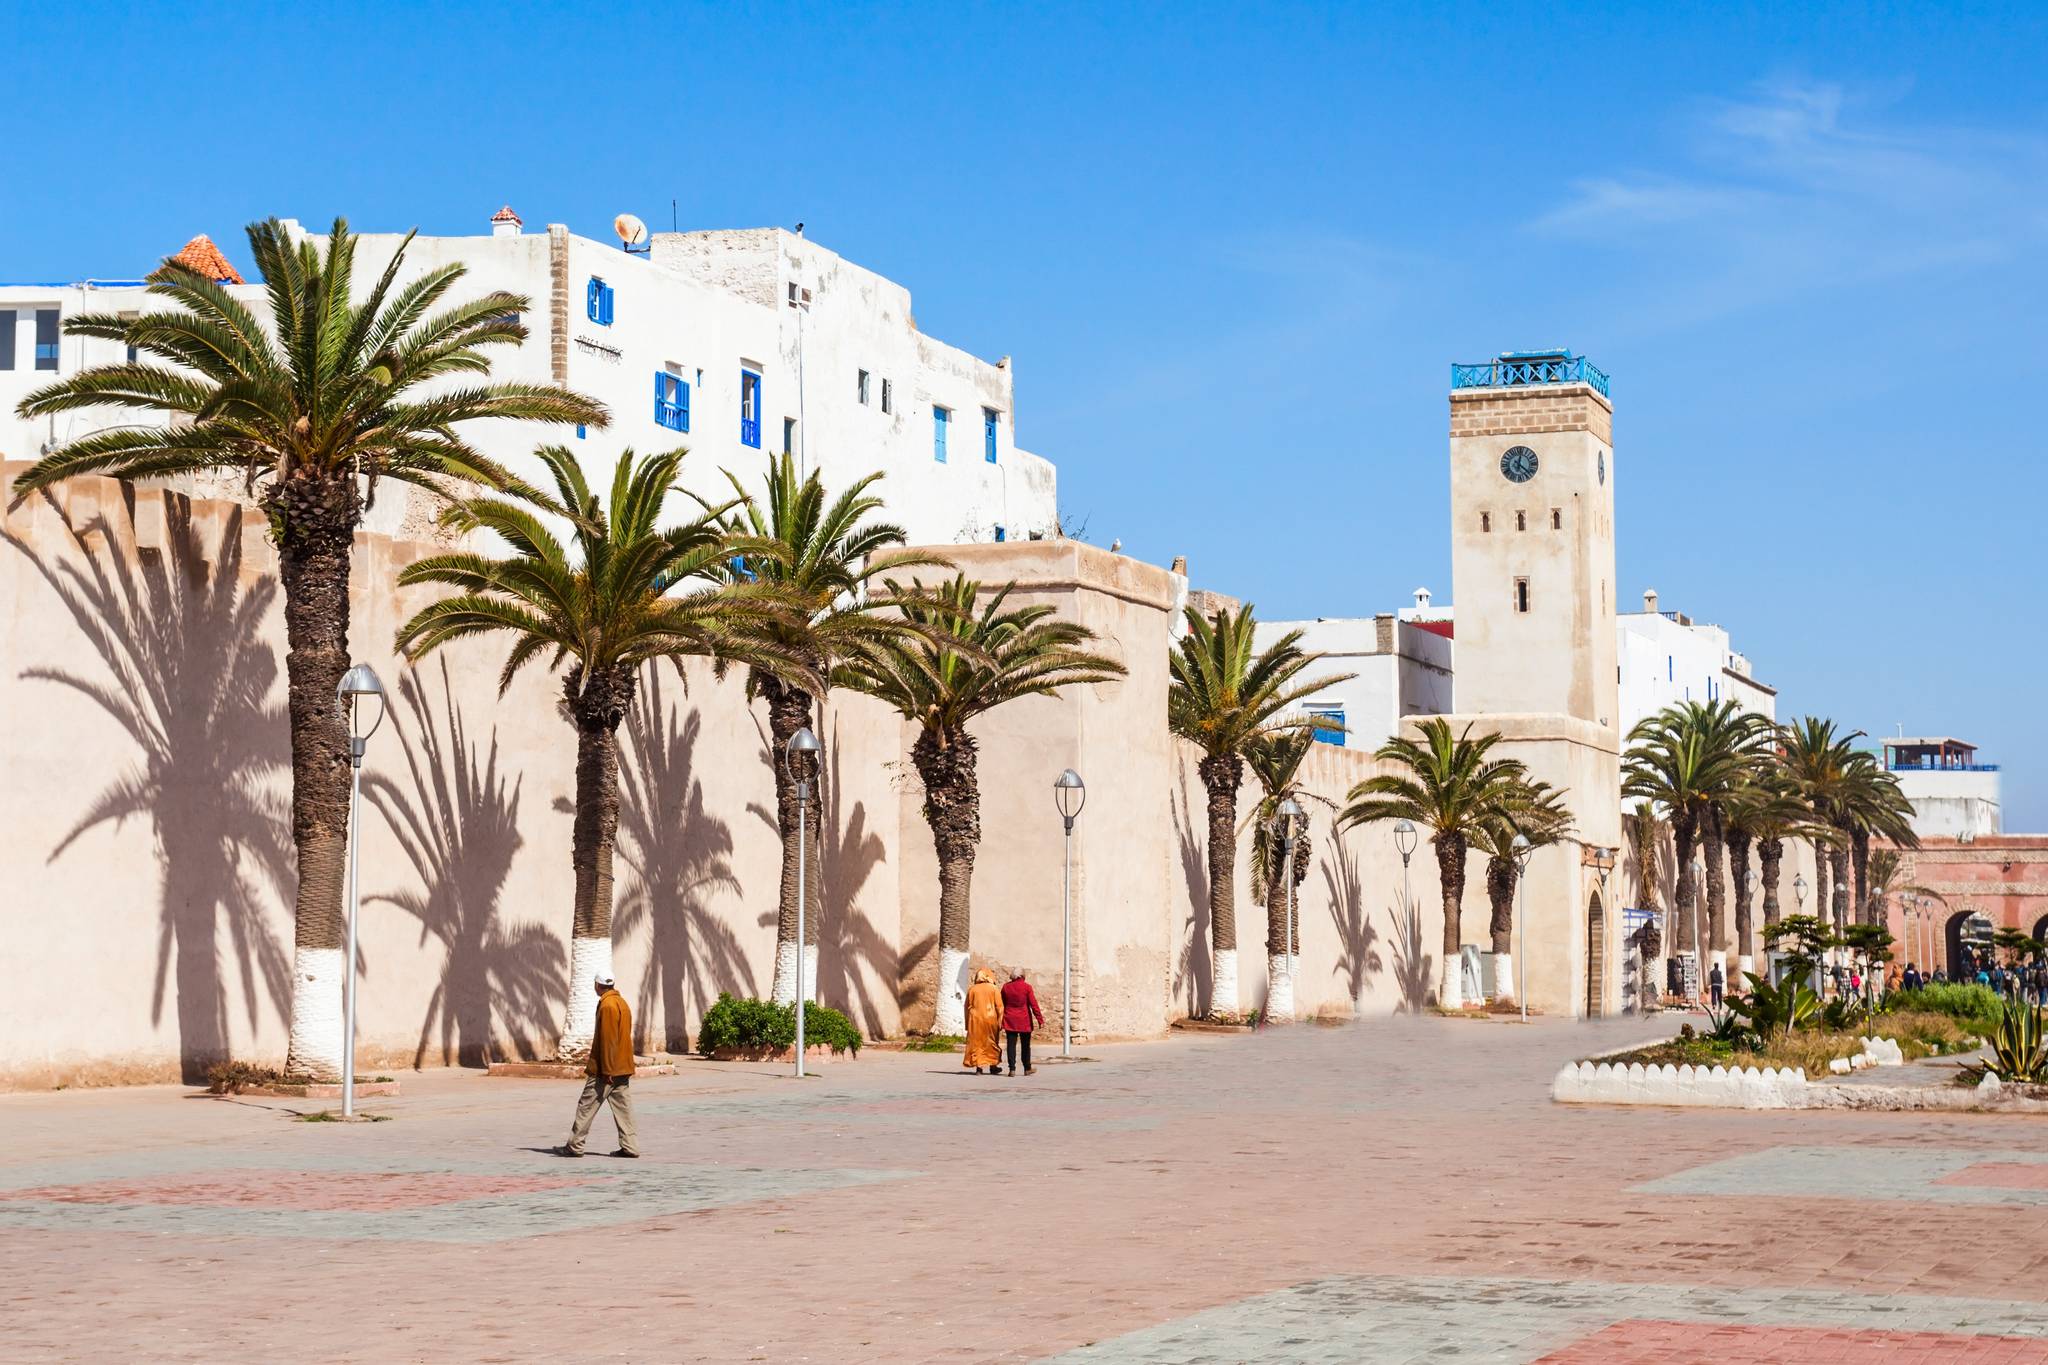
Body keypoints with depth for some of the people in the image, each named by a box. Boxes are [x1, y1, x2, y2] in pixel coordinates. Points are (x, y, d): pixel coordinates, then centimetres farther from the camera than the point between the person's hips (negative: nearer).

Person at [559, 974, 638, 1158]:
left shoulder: (607, 1006, -16)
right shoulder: (622, 1003, 14)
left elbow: (608, 1040, -20)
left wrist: (606, 1070, -20)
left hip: (606, 1070, -9)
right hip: (624, 1067, 9)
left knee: (587, 1106, -1)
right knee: (623, 1107, 7)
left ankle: (574, 1146, 4)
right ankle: (630, 1146, 3)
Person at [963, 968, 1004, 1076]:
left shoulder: (972, 989, 3)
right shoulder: (994, 989, -2)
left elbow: (968, 1006, 5)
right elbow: (999, 1006, -6)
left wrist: (967, 1023, 11)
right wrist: (1000, 1022, -2)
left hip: (975, 1019, 1)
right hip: (990, 1018, -1)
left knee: (977, 1043, 5)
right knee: (992, 1042, 14)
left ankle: (979, 1067, -1)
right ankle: (993, 1066, 21)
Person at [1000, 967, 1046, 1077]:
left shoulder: (1006, 987, 3)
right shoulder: (1027, 987, -7)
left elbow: (1002, 1005, 8)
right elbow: (1034, 1004, -8)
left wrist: (1001, 1022, 15)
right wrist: (1040, 1019, -4)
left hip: (1010, 1021, 2)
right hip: (1024, 1022, -2)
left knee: (1011, 1044, 2)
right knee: (1025, 1045, 10)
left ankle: (1012, 1069, -5)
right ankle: (1027, 1068, 18)